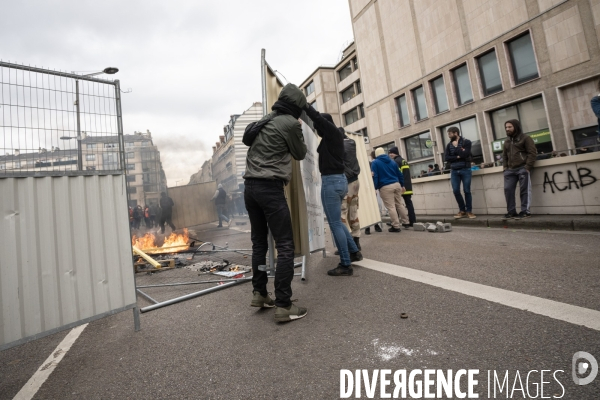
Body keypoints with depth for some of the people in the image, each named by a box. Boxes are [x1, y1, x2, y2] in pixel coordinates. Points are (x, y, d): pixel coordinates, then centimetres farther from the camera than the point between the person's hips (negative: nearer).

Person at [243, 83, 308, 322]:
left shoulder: (265, 121, 19)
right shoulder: (290, 123, -3)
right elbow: (300, 154, 8)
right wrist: (299, 134, 24)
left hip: (250, 186, 9)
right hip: (270, 188, -8)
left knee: (259, 243, 14)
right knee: (285, 246, -4)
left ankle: (259, 294, 22)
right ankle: (283, 306, -2)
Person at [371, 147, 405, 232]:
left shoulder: (375, 162, 1)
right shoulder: (392, 161, 17)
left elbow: (375, 176, -8)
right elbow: (399, 174, 19)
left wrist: (374, 188, -7)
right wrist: (402, 185, 25)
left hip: (385, 187, -6)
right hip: (396, 184, 6)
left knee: (391, 207, -4)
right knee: (399, 205, 16)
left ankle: (396, 226, -1)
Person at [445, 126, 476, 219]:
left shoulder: (466, 142, -1)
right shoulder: (449, 145, 10)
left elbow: (465, 154, -15)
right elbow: (446, 158, 1)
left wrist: (456, 147, -6)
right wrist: (457, 157, -10)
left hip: (465, 170, -3)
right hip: (454, 171, 3)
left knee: (467, 191, -1)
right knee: (456, 191, 0)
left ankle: (469, 211, 11)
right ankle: (462, 210, 16)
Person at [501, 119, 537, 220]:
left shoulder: (525, 138, 2)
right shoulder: (507, 141, 21)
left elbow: (532, 153, -5)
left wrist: (527, 167, -14)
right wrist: (505, 167, 9)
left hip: (522, 168, -6)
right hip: (510, 170, 6)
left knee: (524, 190, -4)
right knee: (508, 190, -1)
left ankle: (525, 212, -1)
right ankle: (511, 212, 4)